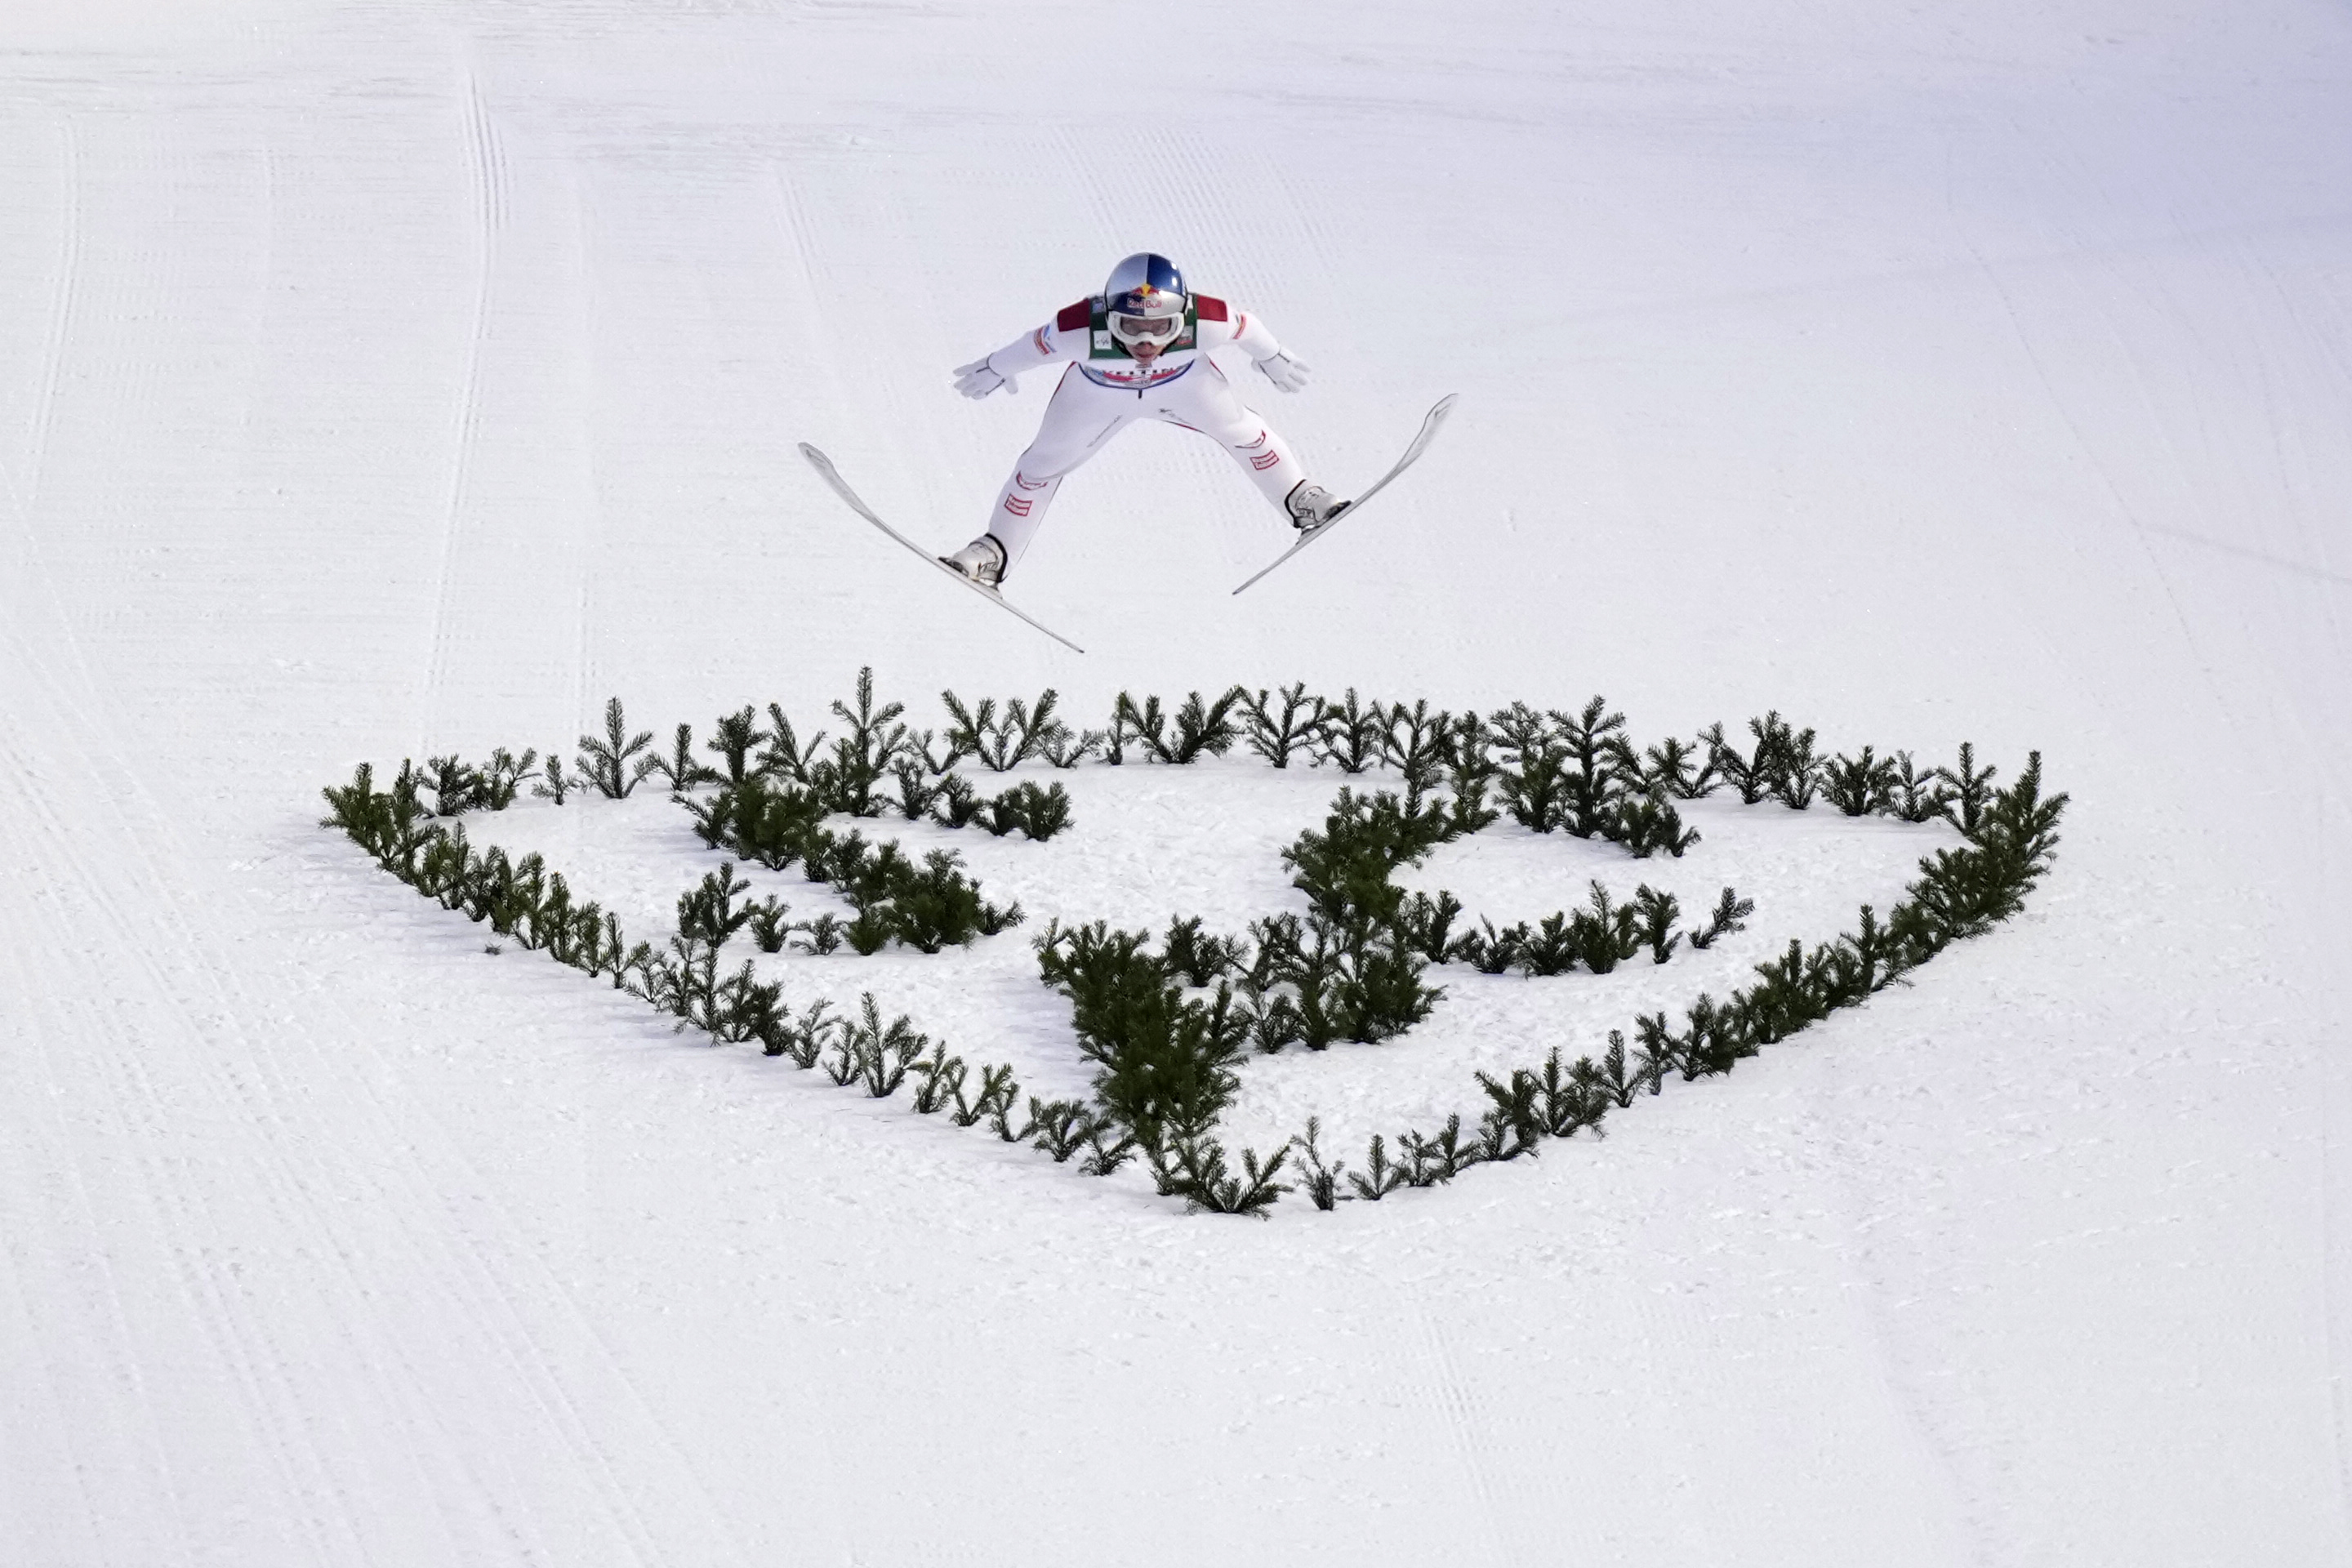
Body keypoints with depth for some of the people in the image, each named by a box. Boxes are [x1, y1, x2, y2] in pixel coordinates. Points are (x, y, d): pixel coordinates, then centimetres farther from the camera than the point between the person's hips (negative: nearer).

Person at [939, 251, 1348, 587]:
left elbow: (1247, 327, -19)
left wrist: (1273, 359, 2)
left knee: (1241, 431, 8)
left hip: (1182, 380, 1)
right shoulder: (1083, 330, -45)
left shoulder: (1204, 322, -41)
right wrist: (995, 371, -5)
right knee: (1047, 460, 7)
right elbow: (1034, 346, -24)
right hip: (1099, 389, -1)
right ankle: (994, 553, 23)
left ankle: (1301, 502, 34)